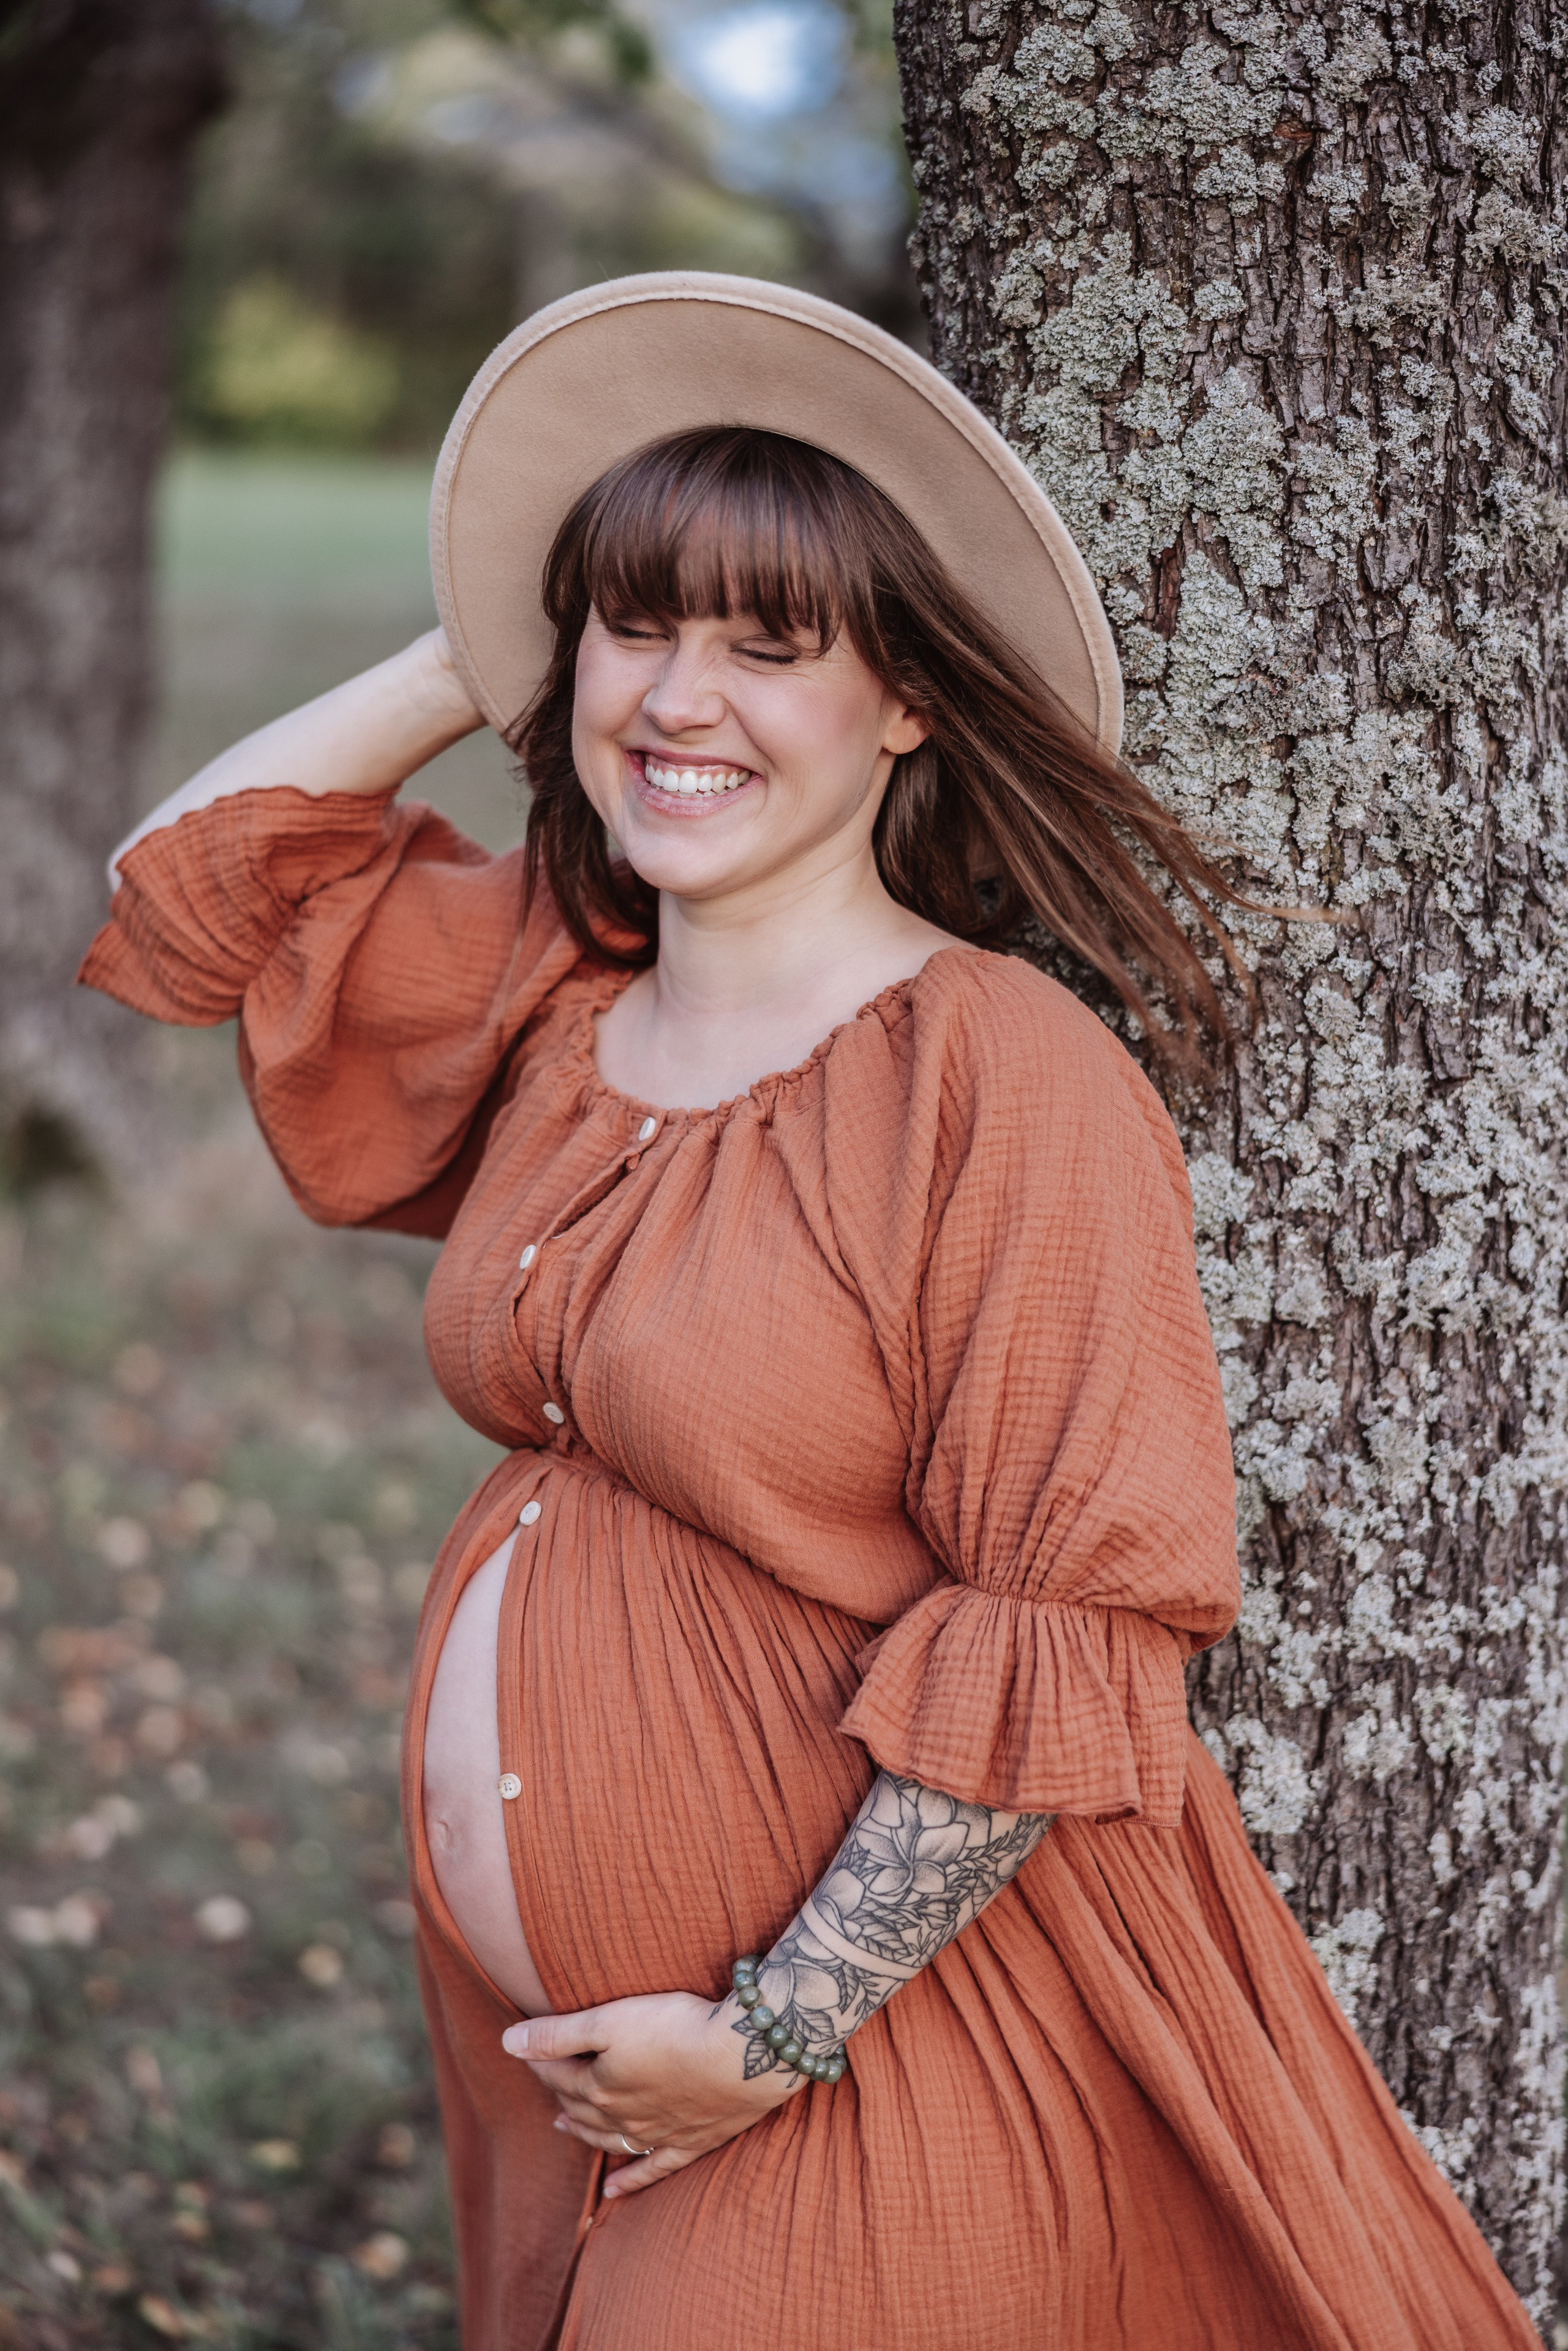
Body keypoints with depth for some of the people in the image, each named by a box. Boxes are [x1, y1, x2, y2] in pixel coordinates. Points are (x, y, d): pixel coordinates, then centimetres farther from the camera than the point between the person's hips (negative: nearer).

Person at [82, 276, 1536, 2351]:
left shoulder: (1010, 1084, -18)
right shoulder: (550, 1006, 4)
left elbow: (1065, 1637, -20)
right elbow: (192, 878, 15)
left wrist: (780, 2035, -18)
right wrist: (477, 665, 8)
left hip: (867, 2077, -7)